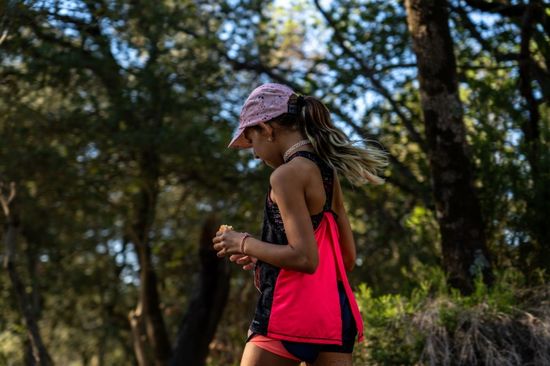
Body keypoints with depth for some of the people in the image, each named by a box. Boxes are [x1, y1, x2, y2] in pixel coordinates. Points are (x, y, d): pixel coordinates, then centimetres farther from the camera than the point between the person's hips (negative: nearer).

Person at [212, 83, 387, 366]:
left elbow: (304, 258, -19)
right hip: (334, 312, 8)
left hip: (290, 313, -8)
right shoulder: (328, 173, 13)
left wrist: (245, 244, -5)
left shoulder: (286, 175, -11)